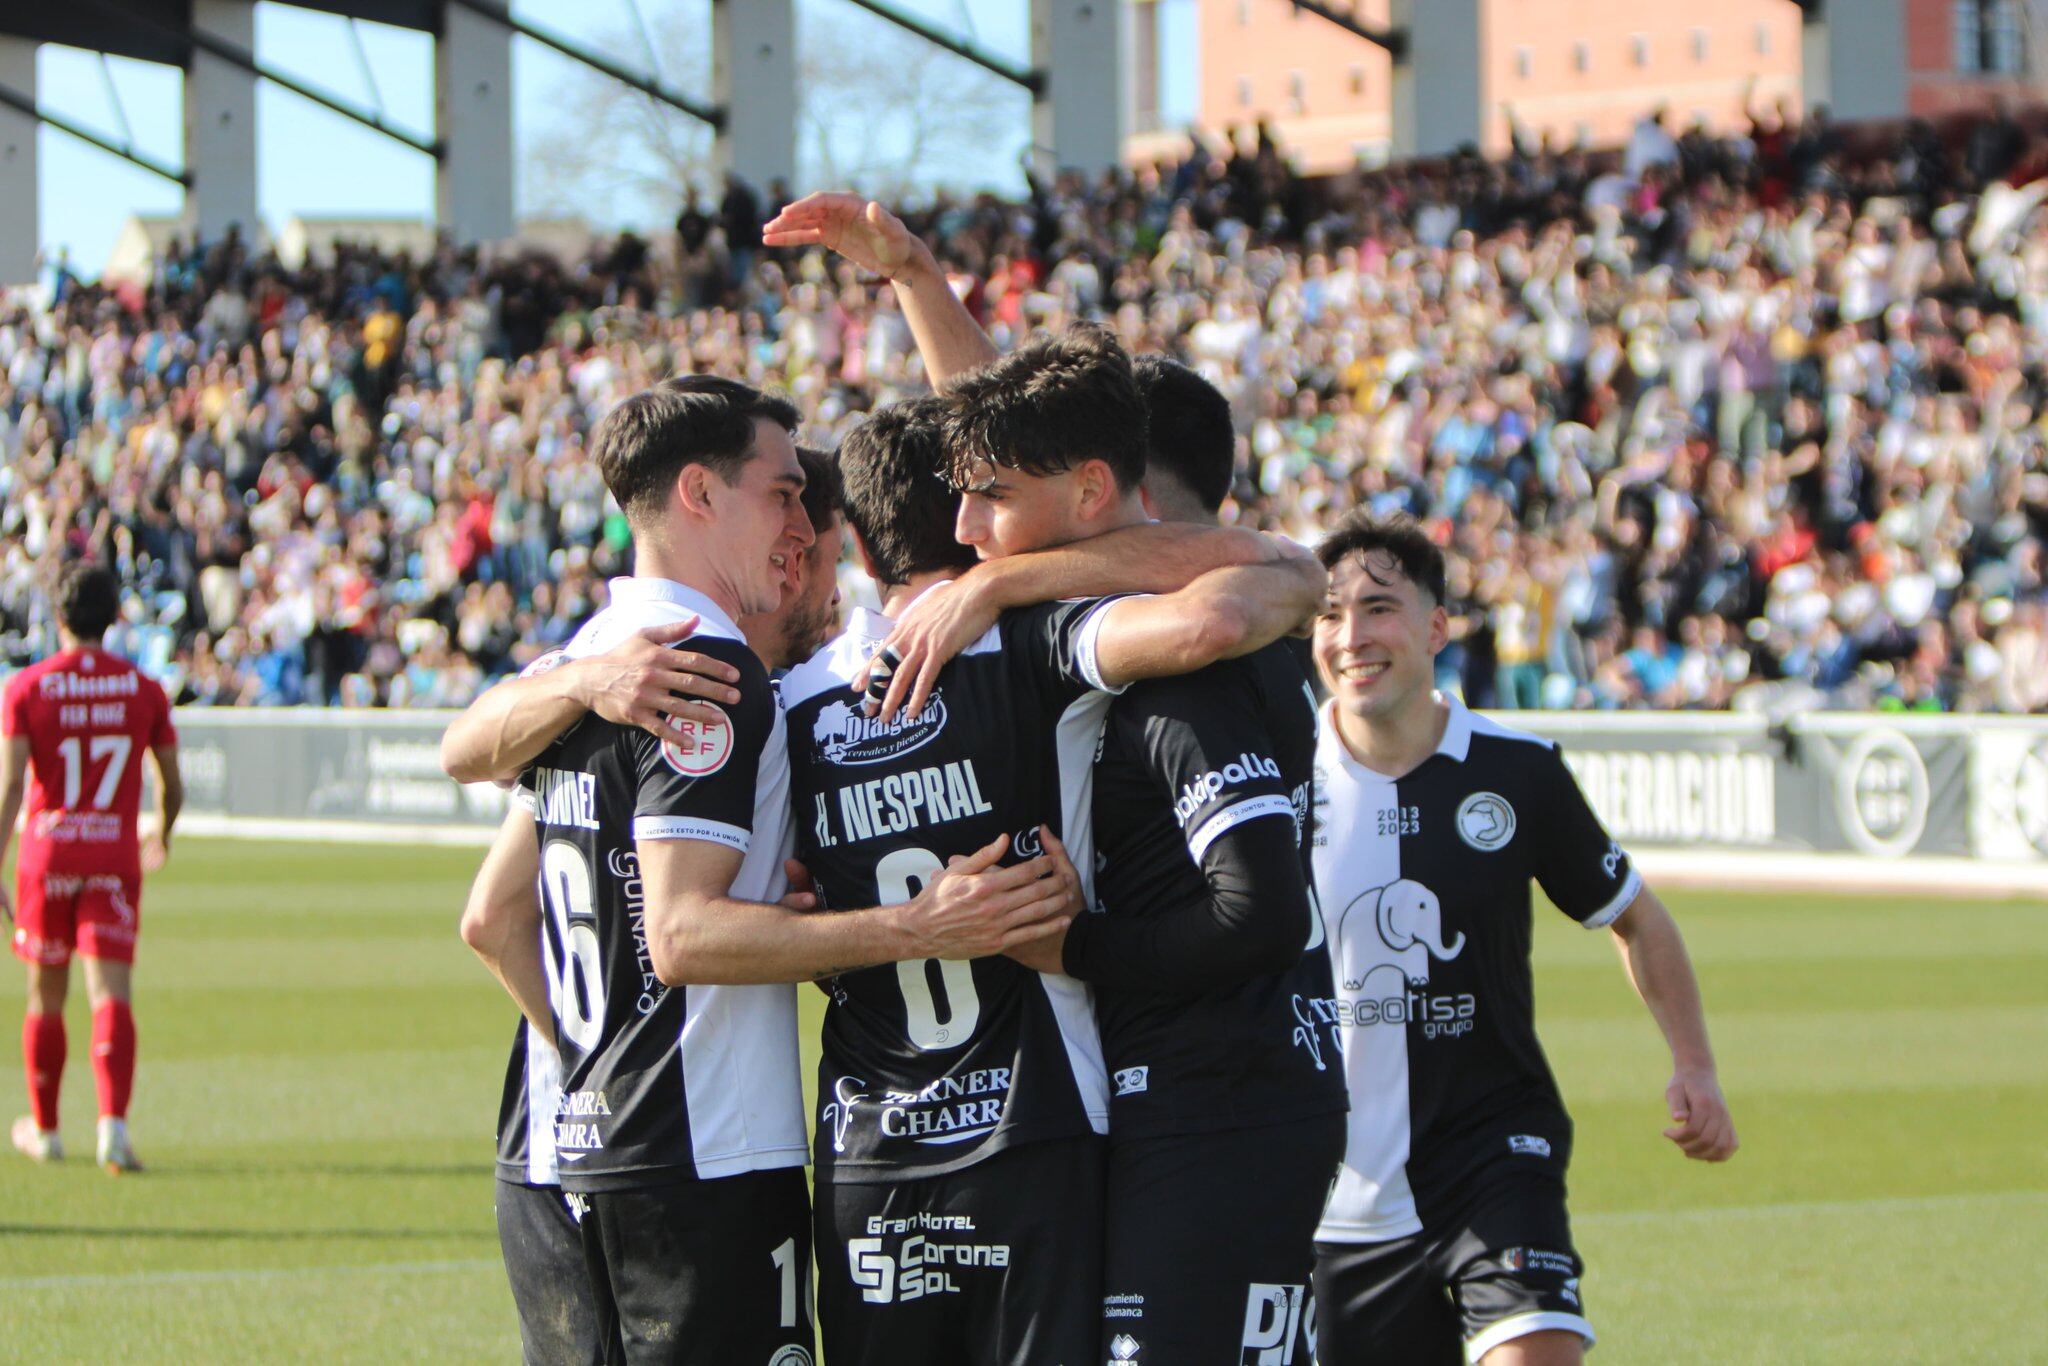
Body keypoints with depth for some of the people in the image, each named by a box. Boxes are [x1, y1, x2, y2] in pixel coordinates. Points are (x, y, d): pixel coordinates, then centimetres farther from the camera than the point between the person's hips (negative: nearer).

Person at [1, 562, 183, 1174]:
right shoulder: (144, 690, 2)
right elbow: (172, 786, 9)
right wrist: (162, 837, 30)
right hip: (115, 855, 0)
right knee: (111, 992, -7)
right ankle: (113, 1122, -28)